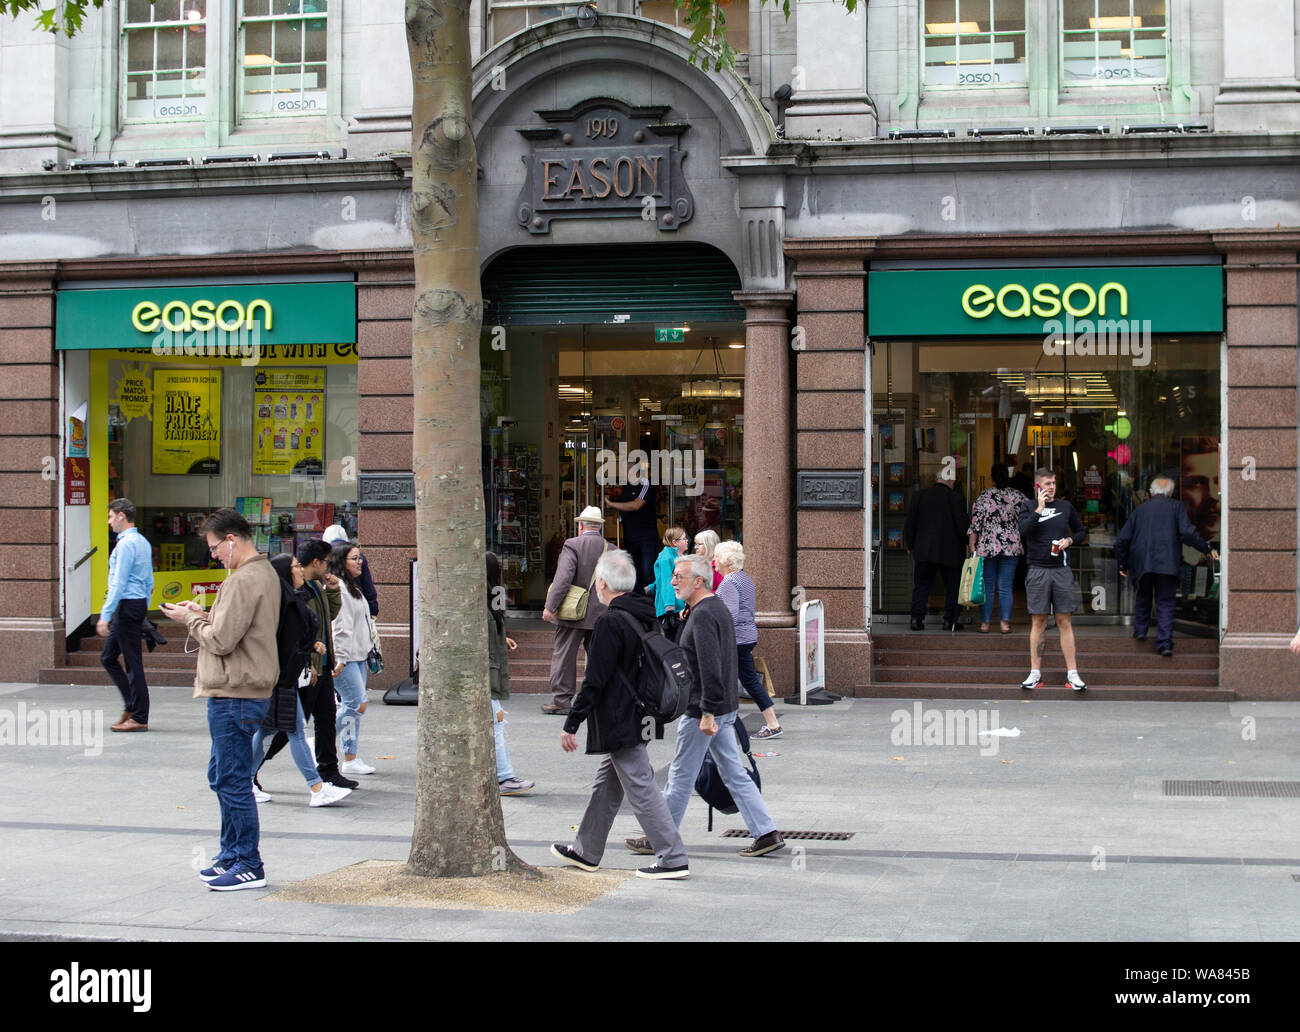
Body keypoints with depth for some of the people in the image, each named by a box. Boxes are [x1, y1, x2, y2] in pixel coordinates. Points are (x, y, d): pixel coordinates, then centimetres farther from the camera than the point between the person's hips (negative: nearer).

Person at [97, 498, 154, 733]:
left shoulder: (126, 544, -15)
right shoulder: (143, 542, 15)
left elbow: (118, 584, -19)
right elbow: (149, 582, 19)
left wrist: (105, 616, -17)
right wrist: (143, 612, 24)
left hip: (127, 606, -10)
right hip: (140, 604, 10)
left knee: (133, 662, -5)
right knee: (108, 657, 14)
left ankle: (139, 718, -1)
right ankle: (132, 706, 15)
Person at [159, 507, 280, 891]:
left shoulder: (243, 580, -18)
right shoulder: (265, 573, 14)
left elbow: (222, 640, -21)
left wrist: (191, 619, -5)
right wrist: (204, 614, 9)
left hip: (234, 695, -11)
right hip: (249, 690, 11)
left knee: (232, 780, -4)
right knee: (223, 775, 19)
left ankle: (249, 866, 1)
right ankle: (231, 855, 27)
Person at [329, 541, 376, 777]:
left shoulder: (353, 587, 20)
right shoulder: (336, 587, -13)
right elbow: (338, 625, -19)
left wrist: (365, 656, 24)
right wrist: (340, 658, -23)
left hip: (357, 656, 10)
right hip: (343, 657, -10)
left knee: (352, 706, 7)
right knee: (357, 704, -12)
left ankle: (351, 759, 9)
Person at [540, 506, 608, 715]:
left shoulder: (572, 545, -9)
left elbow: (563, 578, -18)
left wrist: (550, 606, -15)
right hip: (601, 614, 4)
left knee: (564, 656, 3)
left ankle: (562, 700, 4)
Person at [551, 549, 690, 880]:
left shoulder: (610, 623, -19)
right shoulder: (645, 615, 9)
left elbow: (594, 681, -20)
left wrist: (571, 724, -14)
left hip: (620, 722, -10)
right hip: (641, 719, 10)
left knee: (641, 789, -5)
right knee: (606, 785, 20)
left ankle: (673, 859, -4)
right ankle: (586, 852, 32)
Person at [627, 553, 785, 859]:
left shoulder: (703, 615, -19)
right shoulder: (718, 607, 14)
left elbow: (709, 667, -25)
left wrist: (707, 713, -25)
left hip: (701, 710, -10)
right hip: (725, 708, 10)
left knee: (681, 777, 3)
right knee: (735, 774, 10)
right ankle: (767, 834, 8)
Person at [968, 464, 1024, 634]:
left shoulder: (983, 497, -2)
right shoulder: (1018, 496, 2)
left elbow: (975, 523, -4)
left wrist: (972, 546, 1)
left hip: (987, 548, -1)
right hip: (1011, 548, 1)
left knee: (987, 587, 6)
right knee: (1005, 587, 3)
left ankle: (984, 623, 7)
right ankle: (1005, 623, -1)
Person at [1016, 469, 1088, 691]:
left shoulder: (1065, 506, 10)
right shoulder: (1027, 506, 4)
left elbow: (1081, 531, 20)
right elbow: (1024, 530, -13)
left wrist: (1070, 540, 1)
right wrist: (1040, 508, -14)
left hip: (1062, 571, 1)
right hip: (1038, 571, -1)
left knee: (1064, 622, 1)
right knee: (1038, 623, 2)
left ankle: (1072, 673, 2)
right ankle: (1035, 673, 7)